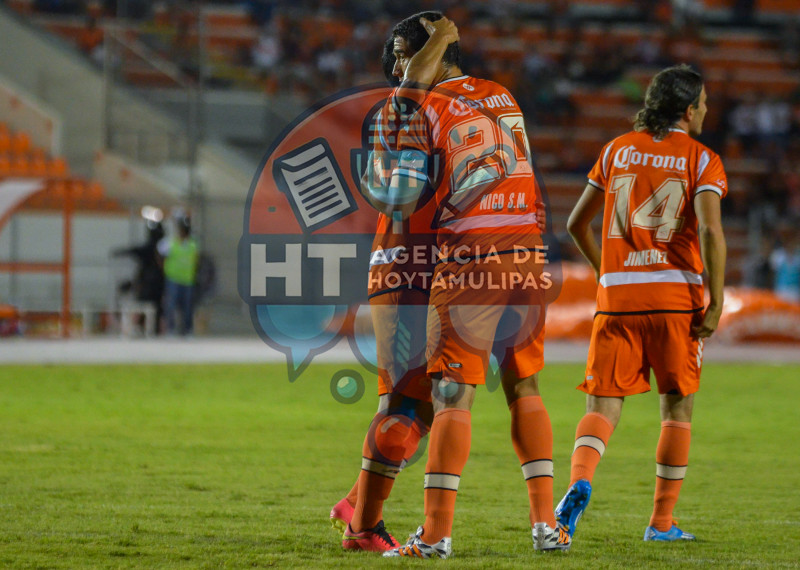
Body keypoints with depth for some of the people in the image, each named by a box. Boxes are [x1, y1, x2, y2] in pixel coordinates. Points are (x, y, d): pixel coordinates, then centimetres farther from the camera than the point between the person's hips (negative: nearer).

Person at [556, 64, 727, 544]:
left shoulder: (618, 150, 11)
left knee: (603, 405, 1)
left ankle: (580, 484, -27)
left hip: (617, 297, 2)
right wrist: (716, 302, -11)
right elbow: (710, 231, -15)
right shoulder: (701, 160, 0)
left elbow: (577, 223, 15)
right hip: (675, 296, -2)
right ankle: (662, 522, 12)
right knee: (678, 407, 11)